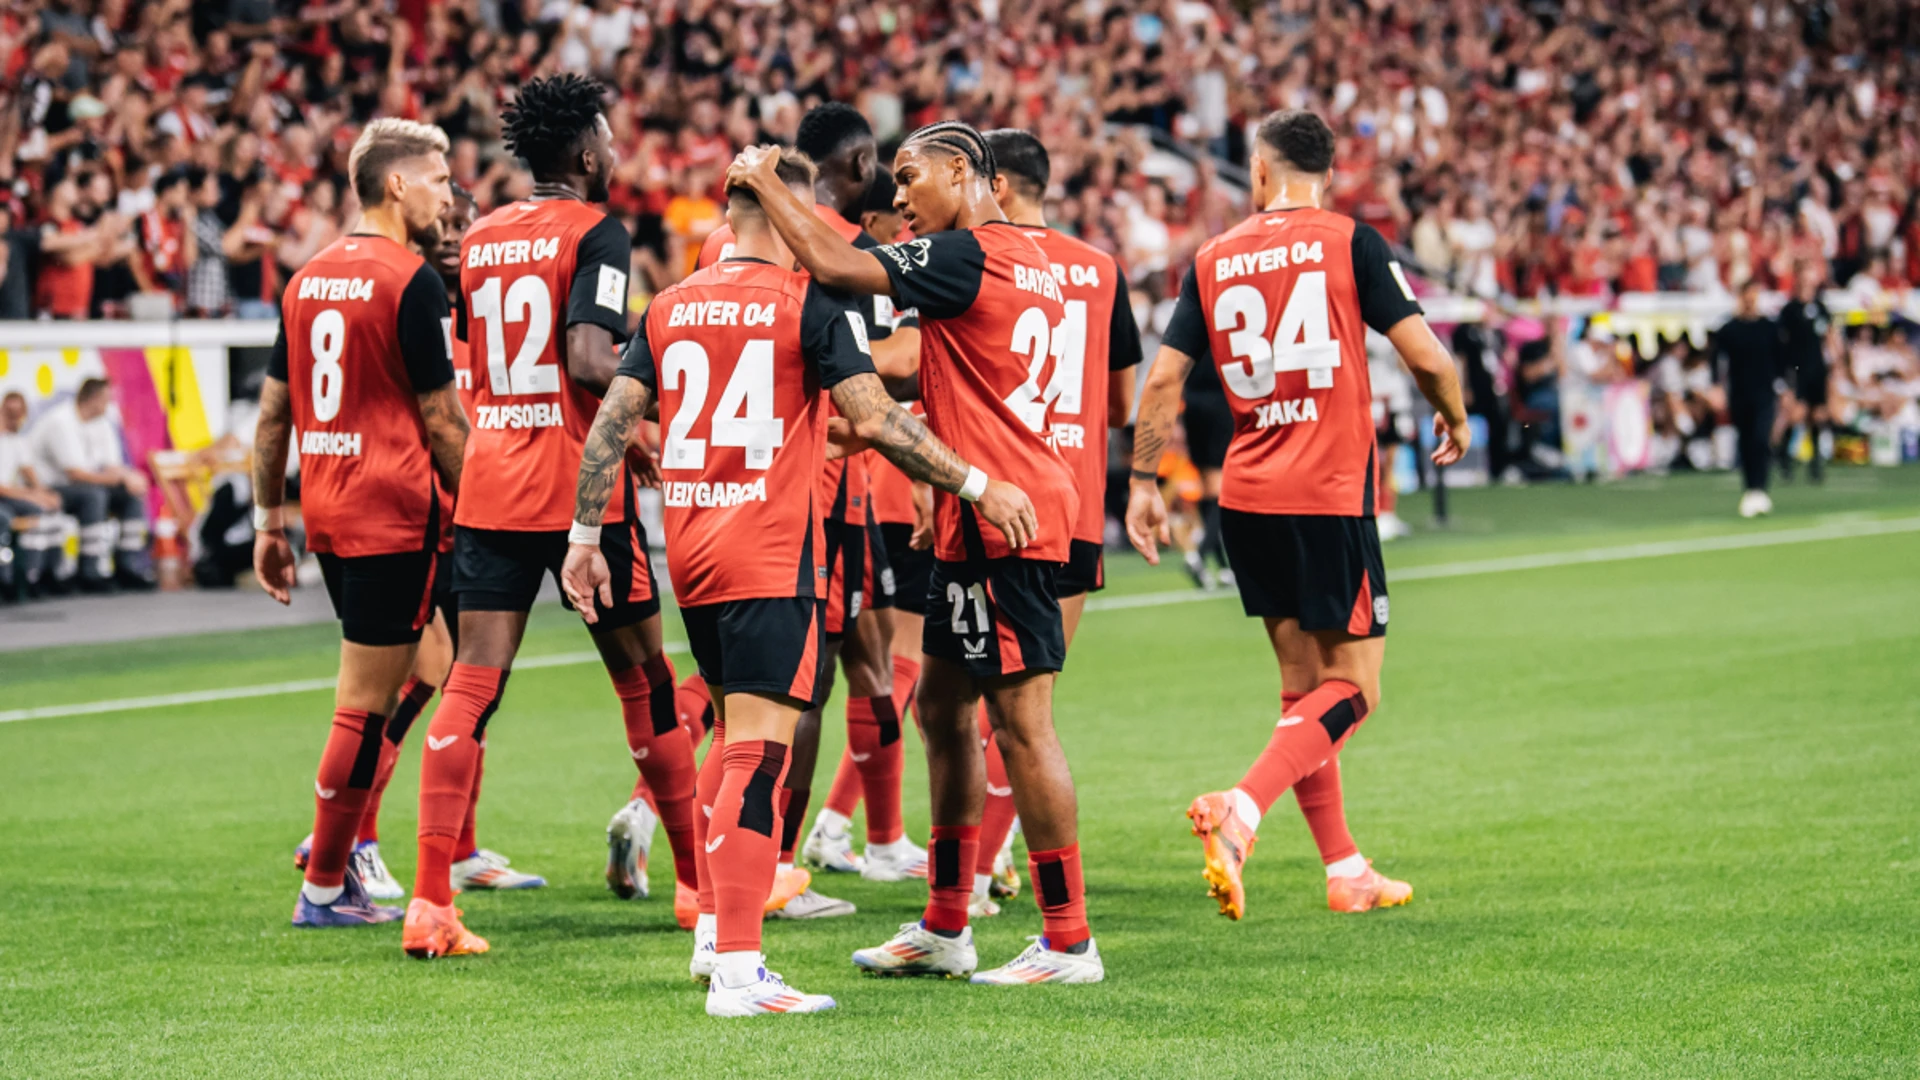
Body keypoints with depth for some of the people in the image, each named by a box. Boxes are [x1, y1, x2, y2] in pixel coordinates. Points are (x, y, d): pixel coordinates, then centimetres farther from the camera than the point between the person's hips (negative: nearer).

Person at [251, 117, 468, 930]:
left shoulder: (308, 278, 11)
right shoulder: (410, 281, -11)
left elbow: (273, 413, 14)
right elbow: (441, 419, -10)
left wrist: (269, 520, 20)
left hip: (326, 511, 8)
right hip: (394, 511, -8)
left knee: (372, 694, 22)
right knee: (364, 703, -1)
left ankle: (338, 840, 16)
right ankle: (324, 887, 4)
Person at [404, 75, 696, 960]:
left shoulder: (480, 239, 12)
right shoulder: (595, 232, -8)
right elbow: (589, 362, -19)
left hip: (489, 487, 5)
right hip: (582, 488, -5)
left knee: (470, 686, -1)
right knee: (645, 679, 9)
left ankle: (429, 899, -12)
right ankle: (702, 880, 20)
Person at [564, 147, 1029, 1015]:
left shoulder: (669, 308, 10)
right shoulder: (810, 303, -6)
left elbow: (610, 427, 8)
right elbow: (876, 423, -11)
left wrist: (586, 537, 15)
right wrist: (978, 488, -4)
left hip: (690, 554, 6)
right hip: (771, 559, -6)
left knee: (735, 737, 22)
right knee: (758, 755, -9)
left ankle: (715, 930, 26)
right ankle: (736, 969, -15)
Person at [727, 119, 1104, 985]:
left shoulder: (966, 255, -14)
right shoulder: (1025, 259, 15)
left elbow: (830, 265, -19)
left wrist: (762, 181, -6)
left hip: (999, 514, -10)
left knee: (1021, 720, -7)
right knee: (942, 703, 15)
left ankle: (1069, 940, -4)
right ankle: (944, 929, 22)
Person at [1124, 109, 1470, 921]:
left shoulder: (1213, 260, 7)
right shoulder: (1351, 243, -4)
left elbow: (1163, 377, 5)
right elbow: (1425, 354, -8)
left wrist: (1143, 482, 13)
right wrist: (1454, 419, 12)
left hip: (1247, 496, 5)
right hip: (1332, 495, -5)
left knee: (1303, 686, 14)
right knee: (1353, 687, 0)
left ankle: (1345, 870, 16)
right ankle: (1240, 810, -21)